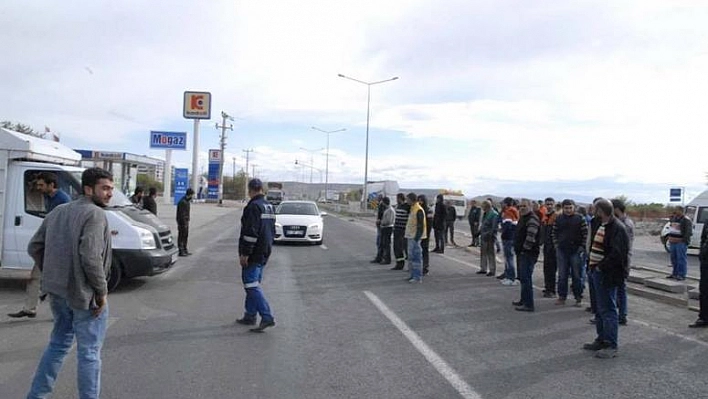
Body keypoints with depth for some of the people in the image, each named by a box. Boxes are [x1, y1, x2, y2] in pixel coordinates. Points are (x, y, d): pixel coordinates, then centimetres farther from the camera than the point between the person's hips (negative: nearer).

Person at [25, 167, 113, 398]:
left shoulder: (58, 212, 11)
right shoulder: (94, 214, -17)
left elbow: (34, 247, 13)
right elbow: (90, 256, -26)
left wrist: (52, 275, 16)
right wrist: (102, 291, -17)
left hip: (57, 290, 8)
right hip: (85, 293, -8)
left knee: (59, 343, 24)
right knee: (89, 352, 4)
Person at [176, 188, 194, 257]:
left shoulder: (187, 201, 12)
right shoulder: (182, 202, -19)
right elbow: (181, 214, -22)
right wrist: (184, 223, -22)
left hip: (186, 221, 10)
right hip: (182, 222, -10)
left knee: (186, 235, 15)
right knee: (181, 236, -4)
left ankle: (184, 250, 24)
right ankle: (181, 251, 1)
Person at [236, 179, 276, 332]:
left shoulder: (253, 206, -16)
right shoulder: (270, 207, 14)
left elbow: (251, 232, -23)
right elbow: (272, 231, 21)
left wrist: (244, 253, -19)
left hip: (253, 255, -9)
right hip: (264, 254, 9)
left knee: (252, 285, -8)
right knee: (253, 284, 17)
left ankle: (267, 317, -14)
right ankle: (250, 316, 24)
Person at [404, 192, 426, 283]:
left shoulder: (419, 210, -16)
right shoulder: (412, 209, 14)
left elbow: (420, 226, -20)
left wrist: (417, 238, -22)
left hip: (415, 237, -10)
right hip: (411, 236, 10)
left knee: (416, 257, -7)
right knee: (411, 256, 15)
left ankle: (418, 277, -3)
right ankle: (413, 275, 23)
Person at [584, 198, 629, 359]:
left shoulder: (617, 229, -17)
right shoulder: (600, 225, 14)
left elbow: (617, 254, -24)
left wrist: (600, 267, -18)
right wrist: (591, 265, 10)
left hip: (608, 275, -10)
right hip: (597, 273, 10)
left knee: (608, 310, -4)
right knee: (600, 309, 17)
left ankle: (611, 346, 4)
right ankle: (601, 340, 28)